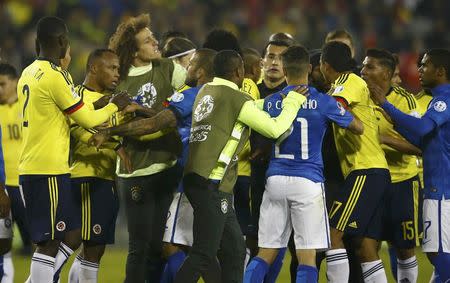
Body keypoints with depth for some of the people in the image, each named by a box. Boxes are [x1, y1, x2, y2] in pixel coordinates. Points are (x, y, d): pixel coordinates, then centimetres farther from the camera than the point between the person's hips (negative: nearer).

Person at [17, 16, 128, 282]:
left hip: (30, 168, 9)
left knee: (71, 237, 13)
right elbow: (87, 119, -8)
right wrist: (115, 106, 10)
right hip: (49, 170, -9)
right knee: (49, 241, -6)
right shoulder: (56, 76, -14)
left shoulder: (28, 74, 14)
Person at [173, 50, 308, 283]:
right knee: (204, 253, -10)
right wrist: (293, 102, 10)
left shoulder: (206, 92, 15)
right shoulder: (236, 99, -9)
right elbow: (274, 129, -3)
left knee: (234, 250, 14)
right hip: (211, 183, -9)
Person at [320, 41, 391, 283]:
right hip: (374, 172, 9)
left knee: (333, 233, -12)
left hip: (366, 171, -9)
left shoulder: (351, 82, -6)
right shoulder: (346, 84, 24)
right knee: (366, 249, 5)